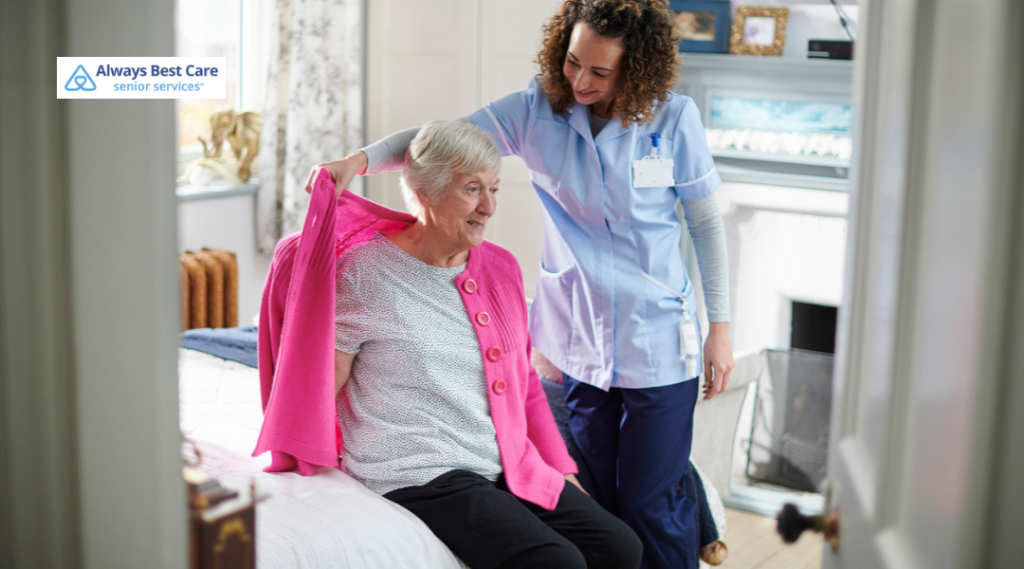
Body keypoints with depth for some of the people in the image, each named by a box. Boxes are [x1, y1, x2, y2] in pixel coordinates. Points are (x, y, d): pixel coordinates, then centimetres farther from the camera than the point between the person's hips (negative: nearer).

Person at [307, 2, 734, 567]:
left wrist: (719, 327, -2)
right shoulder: (537, 109, -5)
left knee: (651, 505, 3)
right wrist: (361, 159, -25)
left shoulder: (674, 117, -8)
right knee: (594, 501, 12)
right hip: (575, 341, 2)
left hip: (659, 343, -2)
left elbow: (706, 222, -1)